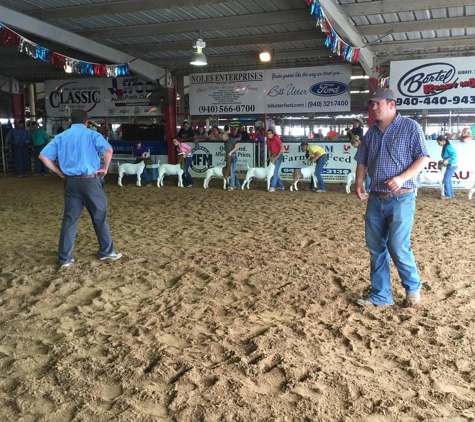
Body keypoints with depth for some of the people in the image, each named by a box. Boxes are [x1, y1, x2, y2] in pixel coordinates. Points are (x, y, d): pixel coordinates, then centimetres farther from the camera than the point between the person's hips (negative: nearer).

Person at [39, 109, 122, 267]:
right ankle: (106, 251, 21)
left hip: (71, 182, 3)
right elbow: (108, 150, -18)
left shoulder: (61, 137, 10)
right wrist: (105, 168, -5)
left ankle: (65, 258, 11)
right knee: (100, 217, 10)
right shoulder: (92, 134, -1)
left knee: (69, 218, 9)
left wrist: (60, 172, 8)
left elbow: (43, 156, 3)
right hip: (90, 181, -3)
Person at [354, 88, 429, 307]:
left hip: (401, 198, -6)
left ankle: (413, 287, 20)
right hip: (376, 198, 6)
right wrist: (359, 183, -1)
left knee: (398, 247, -8)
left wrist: (402, 177, -22)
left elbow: (423, 158, -8)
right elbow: (362, 161, 16)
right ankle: (380, 295, 21)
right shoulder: (371, 132, 11)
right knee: (376, 248, 8)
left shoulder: (410, 127, -4)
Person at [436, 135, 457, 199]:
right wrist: (443, 161, 2)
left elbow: (454, 155, -26)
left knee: (446, 180, -5)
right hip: (449, 166, 10)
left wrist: (447, 160, -29)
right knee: (448, 180, 15)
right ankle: (451, 194, 24)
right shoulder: (444, 147, 9)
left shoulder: (448, 147, -19)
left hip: (452, 166, -10)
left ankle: (448, 195, 3)